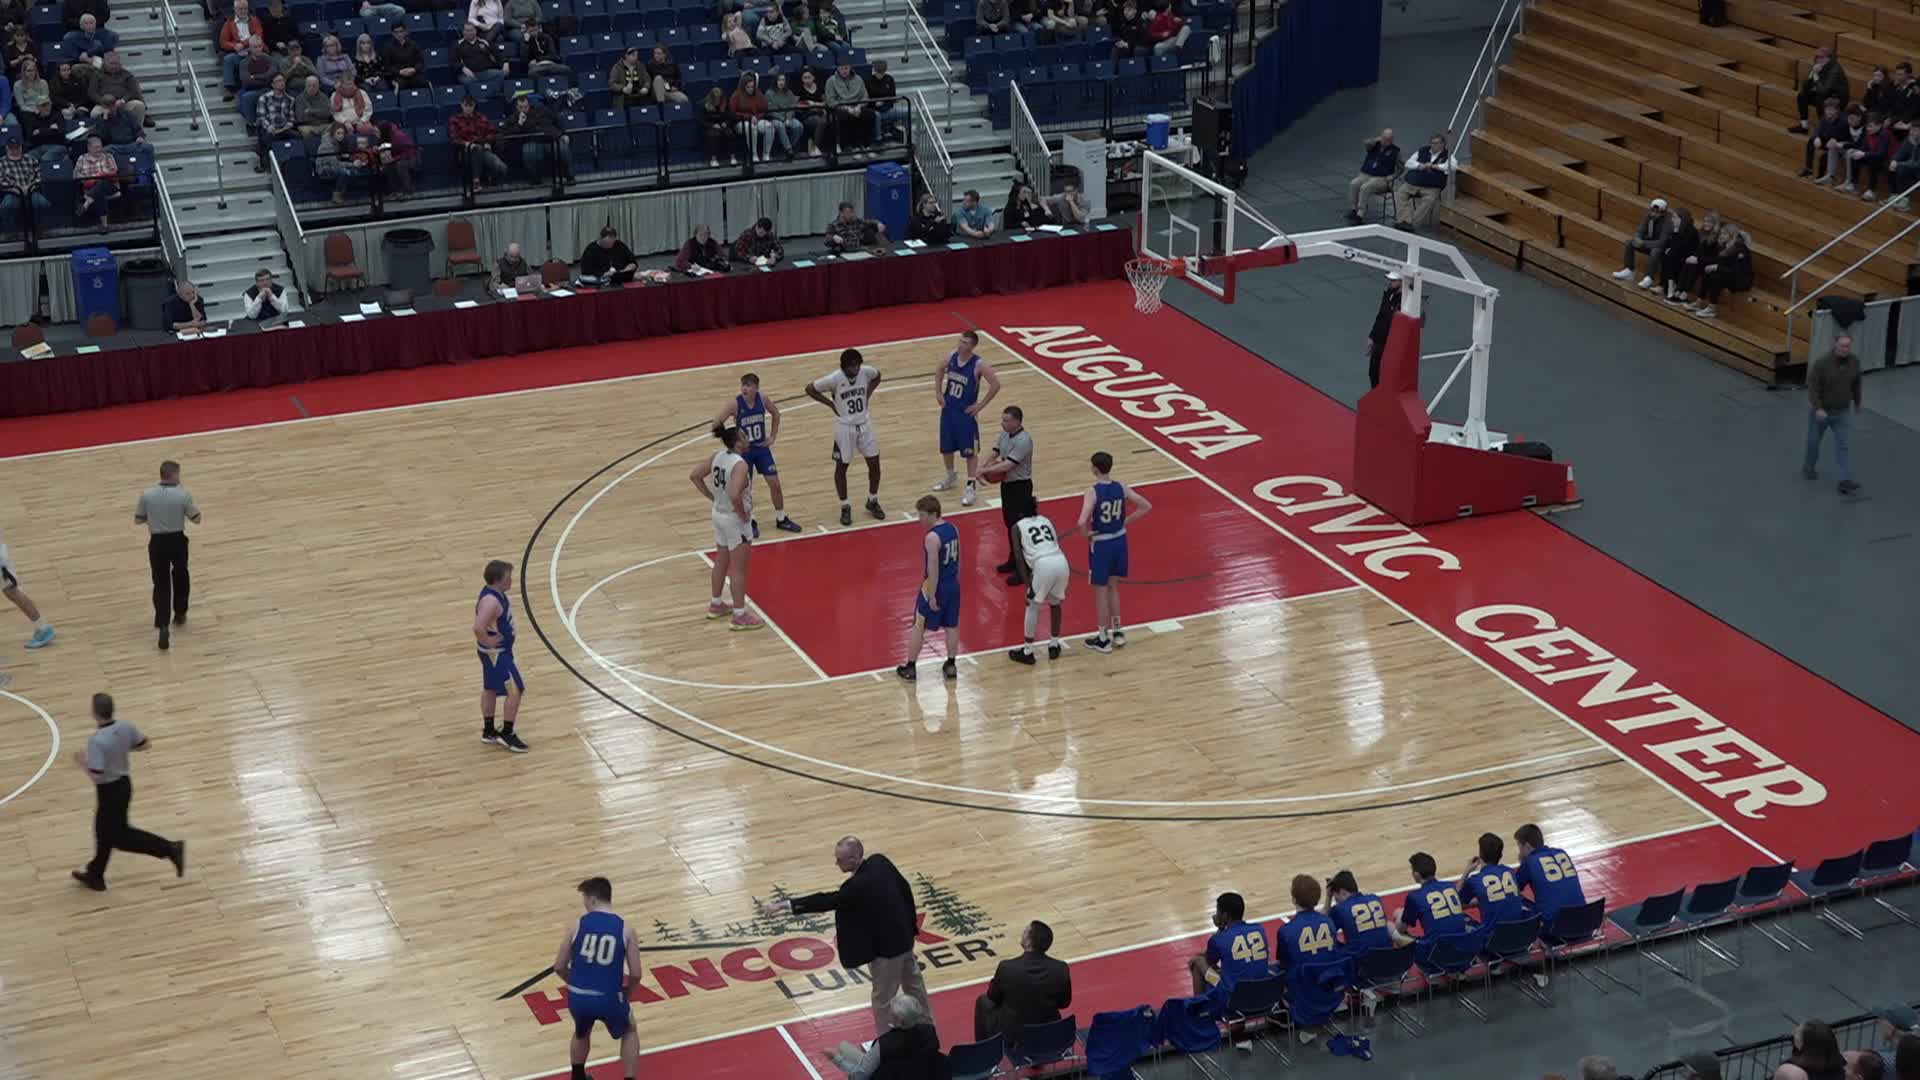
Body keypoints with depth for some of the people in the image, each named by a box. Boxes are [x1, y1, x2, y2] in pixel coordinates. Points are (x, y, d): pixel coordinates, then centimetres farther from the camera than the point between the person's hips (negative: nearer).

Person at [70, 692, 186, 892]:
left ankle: (170, 849, 2)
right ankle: (95, 876, 34)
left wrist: (82, 761, -13)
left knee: (119, 836, 7)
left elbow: (95, 775, -31)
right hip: (123, 783, 8)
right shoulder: (125, 727, -8)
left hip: (110, 790, -8)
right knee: (105, 832, 21)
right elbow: (145, 744, 6)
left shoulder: (96, 740, -30)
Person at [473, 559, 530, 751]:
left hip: (499, 650, 10)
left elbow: (479, 606, 22)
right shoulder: (491, 601, -31)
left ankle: (489, 732, 33)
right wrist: (487, 642, -25)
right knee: (516, 690, -2)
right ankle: (506, 734, 9)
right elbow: (478, 627, -42)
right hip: (496, 653, -10)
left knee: (490, 689, 20)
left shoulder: (493, 592, 0)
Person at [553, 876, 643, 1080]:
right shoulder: (625, 928, -1)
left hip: (578, 997, 1)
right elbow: (636, 974, -1)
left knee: (581, 1033, 35)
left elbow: (559, 967, 3)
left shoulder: (577, 923, 0)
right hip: (609, 998, -1)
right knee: (629, 1032, 29)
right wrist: (624, 991, 20)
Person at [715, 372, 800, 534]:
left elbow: (776, 413, 9)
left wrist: (773, 436, 4)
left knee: (775, 483, 6)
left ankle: (781, 519, 23)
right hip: (743, 450, -3)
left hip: (762, 448, 3)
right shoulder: (735, 404, -21)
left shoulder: (763, 399, -12)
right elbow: (716, 423, -15)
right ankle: (749, 523, 23)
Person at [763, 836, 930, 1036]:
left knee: (882, 1000, 10)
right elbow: (905, 887, 3)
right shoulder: (880, 861, -8)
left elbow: (826, 901, -29)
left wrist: (787, 905, -24)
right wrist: (910, 923, 17)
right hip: (903, 936, 9)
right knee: (913, 984, 28)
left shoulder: (858, 886, -33)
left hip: (887, 947, -9)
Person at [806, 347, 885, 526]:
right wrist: (831, 404, -12)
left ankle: (873, 502, 28)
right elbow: (810, 389, -13)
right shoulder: (835, 378, -23)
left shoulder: (866, 371, -12)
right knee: (841, 467, 6)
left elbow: (877, 376, 13)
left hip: (864, 424, 4)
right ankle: (845, 507, 21)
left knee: (874, 463, 8)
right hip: (845, 427, -4)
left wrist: (868, 395, 2)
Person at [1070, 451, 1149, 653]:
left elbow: (1082, 522, -32)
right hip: (1119, 541, 6)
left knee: (1100, 591, 8)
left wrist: (1086, 534, -11)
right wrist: (1125, 522, 5)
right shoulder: (1121, 487, -5)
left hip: (1101, 544, -6)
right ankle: (1117, 631, 30)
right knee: (1113, 587, 23)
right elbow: (1146, 507, 1)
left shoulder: (1093, 492, -21)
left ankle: (1103, 638, 16)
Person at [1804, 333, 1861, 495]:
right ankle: (1808, 467, 43)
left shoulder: (1854, 361, -8)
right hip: (1820, 410, -3)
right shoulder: (1821, 362, -24)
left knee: (1845, 445, -6)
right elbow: (1812, 386, -25)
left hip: (1843, 412, 3)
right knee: (1814, 441, 17)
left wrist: (1857, 401, 21)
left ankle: (1845, 482, -10)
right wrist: (1818, 409, -34)